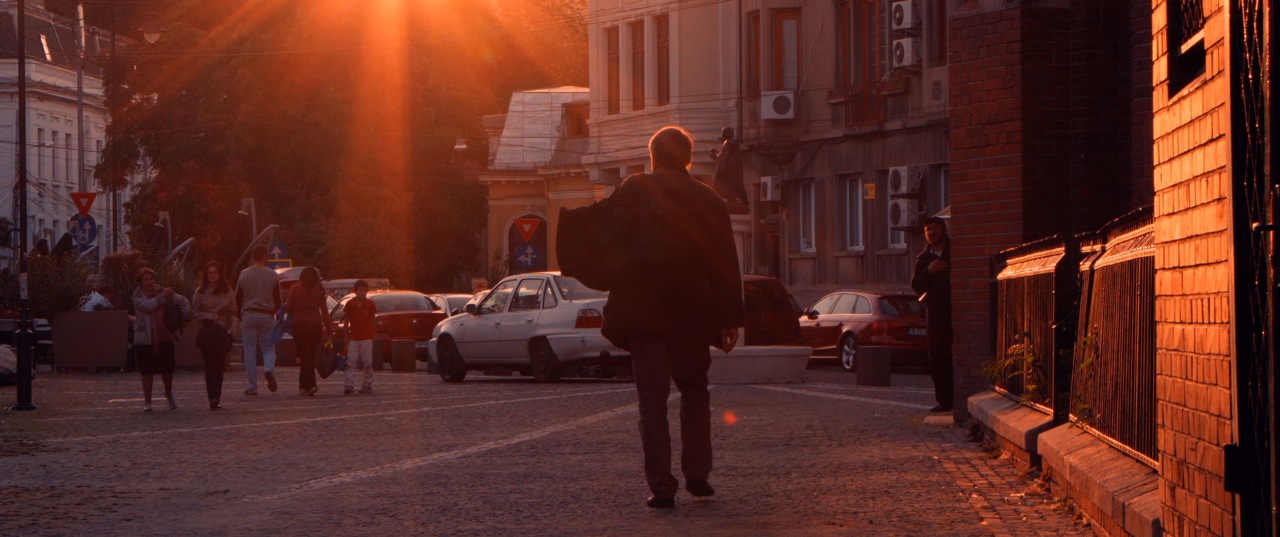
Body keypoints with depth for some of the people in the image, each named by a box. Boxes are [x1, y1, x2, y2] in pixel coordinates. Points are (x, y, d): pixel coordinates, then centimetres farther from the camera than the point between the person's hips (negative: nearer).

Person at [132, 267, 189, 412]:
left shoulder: (163, 291, 7)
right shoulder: (138, 296, 0)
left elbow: (183, 301, 12)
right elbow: (147, 306, -19)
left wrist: (185, 314, -3)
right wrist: (162, 297, -18)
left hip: (164, 336, 2)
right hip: (145, 339, -2)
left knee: (167, 368, 0)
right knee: (147, 371, -2)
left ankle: (169, 394, 27)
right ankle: (147, 401, 9)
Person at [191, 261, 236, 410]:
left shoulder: (227, 291, 7)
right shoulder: (200, 292, 5)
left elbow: (233, 312, 9)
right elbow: (194, 313, 4)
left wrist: (232, 328, -4)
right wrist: (210, 316, -10)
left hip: (223, 332, 1)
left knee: (219, 365, 3)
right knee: (210, 365, -11)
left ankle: (216, 398, 12)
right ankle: (214, 399, -19)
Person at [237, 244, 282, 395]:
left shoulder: (244, 274, 1)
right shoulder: (272, 275, -2)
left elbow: (238, 298, 5)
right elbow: (277, 299, 1)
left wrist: (240, 316, 15)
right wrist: (278, 316, 13)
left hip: (249, 315, 1)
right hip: (267, 315, 0)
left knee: (250, 351, 4)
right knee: (268, 348, 9)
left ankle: (252, 386, 1)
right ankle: (269, 369, -23)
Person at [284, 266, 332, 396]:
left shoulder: (295, 290, -3)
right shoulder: (319, 290, 2)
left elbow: (288, 308, 1)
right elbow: (324, 311, 0)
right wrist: (328, 329, 3)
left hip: (300, 324, -2)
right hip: (315, 325, 2)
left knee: (305, 356, 0)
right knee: (309, 355, 13)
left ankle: (310, 385, -15)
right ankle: (303, 386, 16)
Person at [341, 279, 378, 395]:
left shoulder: (370, 304, 1)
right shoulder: (350, 304, 2)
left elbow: (372, 321, 7)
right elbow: (346, 321, 7)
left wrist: (373, 336, 3)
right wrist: (347, 337, 6)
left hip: (367, 338, 0)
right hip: (353, 338, 0)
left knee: (367, 363, 2)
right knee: (351, 362, -7)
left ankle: (367, 385, 9)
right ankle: (349, 385, -11)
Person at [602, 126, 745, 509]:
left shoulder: (632, 191, 0)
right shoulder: (708, 200, 4)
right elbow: (726, 266, 3)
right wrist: (730, 319, 6)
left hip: (643, 309, -2)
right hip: (692, 313, 2)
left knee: (652, 399, 0)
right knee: (694, 390, 19)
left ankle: (661, 485, -6)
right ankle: (697, 473, 12)